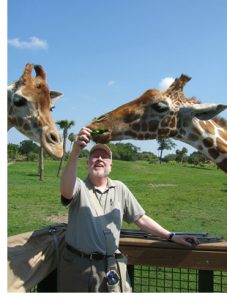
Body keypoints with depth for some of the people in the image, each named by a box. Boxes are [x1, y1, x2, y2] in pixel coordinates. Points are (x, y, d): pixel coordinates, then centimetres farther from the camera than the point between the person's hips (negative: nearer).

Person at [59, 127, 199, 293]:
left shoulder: (120, 188, 6)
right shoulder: (79, 187, -5)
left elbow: (141, 218, 9)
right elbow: (66, 191, -30)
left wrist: (171, 236, 2)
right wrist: (75, 153, -44)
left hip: (112, 266, 2)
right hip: (78, 265, -2)